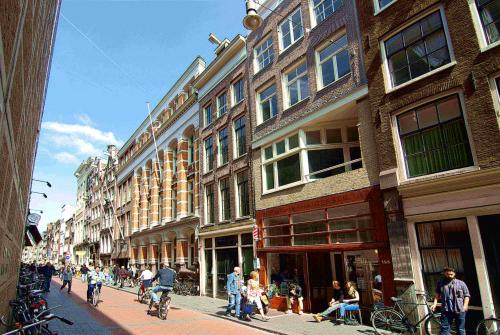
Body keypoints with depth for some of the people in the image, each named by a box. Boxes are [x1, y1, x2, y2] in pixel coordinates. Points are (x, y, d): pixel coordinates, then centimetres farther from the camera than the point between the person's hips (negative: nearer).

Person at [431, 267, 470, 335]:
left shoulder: (461, 283, 7)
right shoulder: (440, 283, 10)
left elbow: (467, 295, 6)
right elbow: (437, 294, 14)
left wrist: (465, 306, -8)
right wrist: (434, 304, 1)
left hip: (460, 310, 0)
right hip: (446, 310, 0)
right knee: (444, 329, -4)